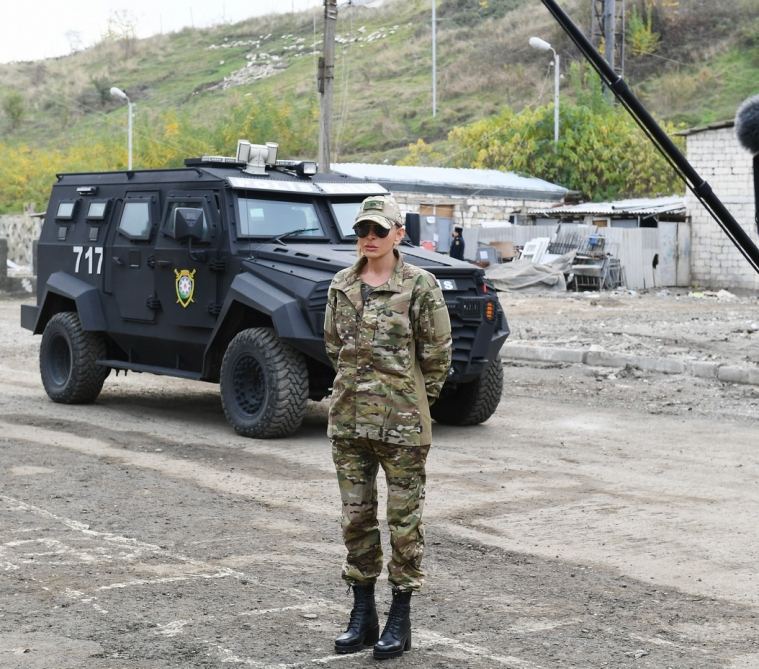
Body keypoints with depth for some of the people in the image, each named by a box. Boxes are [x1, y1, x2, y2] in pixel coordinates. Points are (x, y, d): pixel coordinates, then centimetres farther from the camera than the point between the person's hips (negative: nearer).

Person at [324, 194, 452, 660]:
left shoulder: (420, 286, -9)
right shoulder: (342, 286, 6)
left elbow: (438, 355, -4)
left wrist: (413, 400, 4)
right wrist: (357, 385, 13)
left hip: (402, 424, -5)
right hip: (349, 420, 5)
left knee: (404, 518, 3)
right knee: (356, 516, 11)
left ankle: (401, 620, 13)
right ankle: (363, 614, 22)